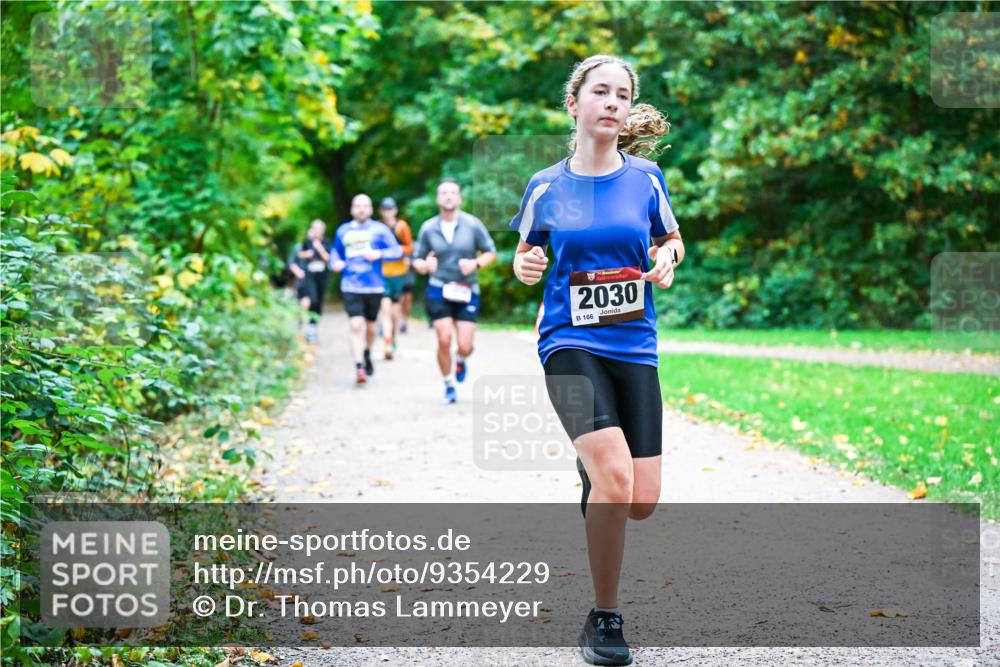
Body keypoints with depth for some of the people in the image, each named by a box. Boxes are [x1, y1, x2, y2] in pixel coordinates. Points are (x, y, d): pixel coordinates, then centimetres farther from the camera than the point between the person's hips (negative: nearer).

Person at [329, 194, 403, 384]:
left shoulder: (379, 229, 2)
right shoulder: (343, 231, 8)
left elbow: (397, 251, -1)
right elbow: (335, 251, 22)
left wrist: (379, 253, -18)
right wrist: (335, 262, 1)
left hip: (374, 286, 0)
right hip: (351, 287, 0)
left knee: (370, 327, 13)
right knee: (356, 326, -15)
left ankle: (367, 355, 42)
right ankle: (359, 367, -16)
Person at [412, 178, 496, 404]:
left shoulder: (473, 224, -2)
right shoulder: (428, 228, 1)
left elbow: (490, 252, 6)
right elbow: (417, 260, 8)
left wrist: (476, 263, -14)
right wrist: (425, 265, -16)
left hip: (466, 292, 0)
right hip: (439, 290, 0)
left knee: (465, 346, -6)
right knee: (444, 341, -9)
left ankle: (461, 360, 33)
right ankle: (449, 386, 13)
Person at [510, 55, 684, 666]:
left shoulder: (646, 177, 4)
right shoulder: (546, 187, 2)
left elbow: (672, 239, 18)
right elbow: (527, 253, 16)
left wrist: (667, 261, -4)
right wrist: (525, 266, -7)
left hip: (635, 347, 3)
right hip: (571, 345, -2)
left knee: (642, 502, -1)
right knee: (615, 478, -25)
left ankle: (595, 480, 38)